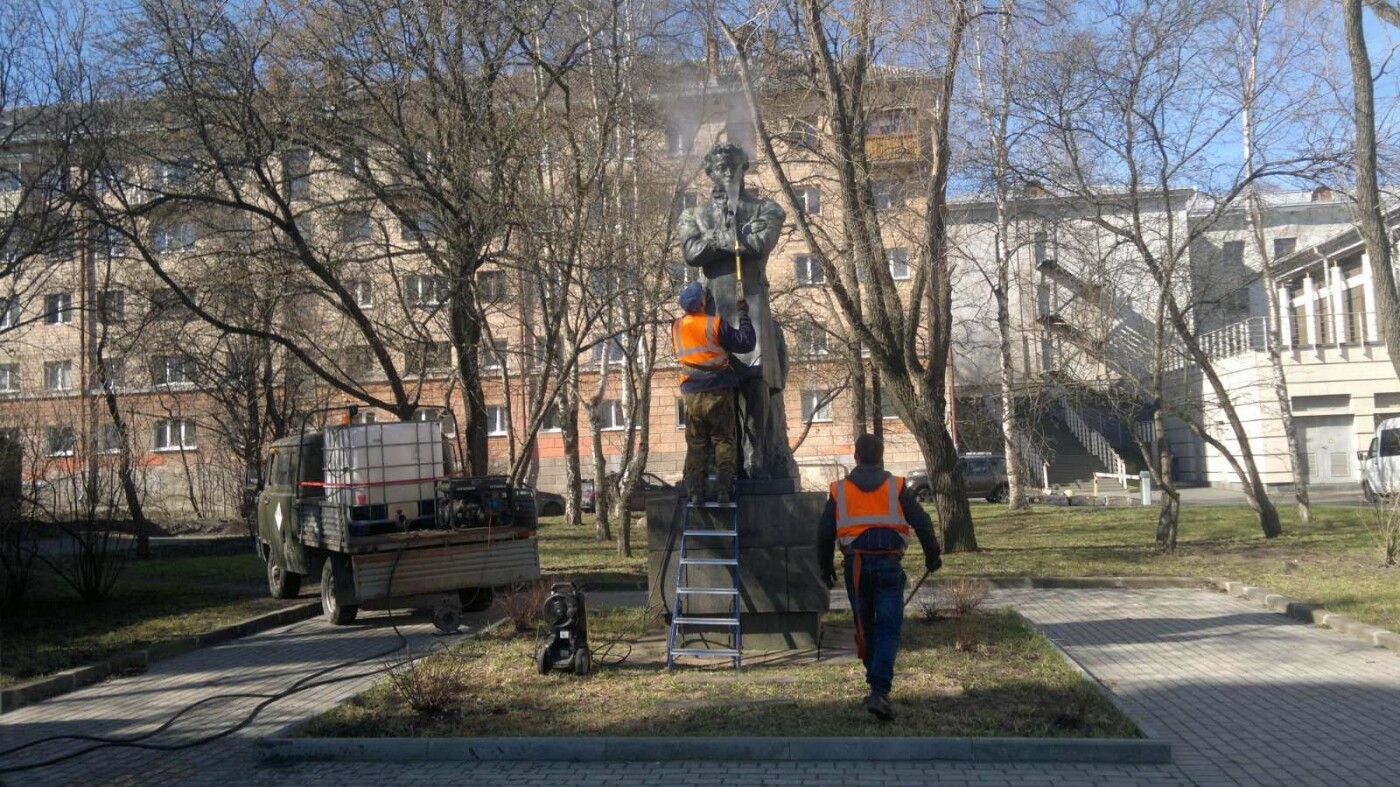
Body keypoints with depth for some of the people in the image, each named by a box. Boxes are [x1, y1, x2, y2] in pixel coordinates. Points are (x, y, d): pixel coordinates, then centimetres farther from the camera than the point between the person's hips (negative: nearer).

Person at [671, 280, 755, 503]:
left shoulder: (677, 327, 3)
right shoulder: (715, 324, -11)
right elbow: (746, 343, -10)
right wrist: (743, 313, -1)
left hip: (692, 395, 4)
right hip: (718, 393, -3)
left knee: (695, 445, 8)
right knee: (724, 442, 3)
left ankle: (695, 492, 2)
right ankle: (722, 491, -5)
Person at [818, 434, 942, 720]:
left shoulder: (839, 490, 6)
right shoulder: (896, 487, 2)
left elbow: (825, 532, 7)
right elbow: (922, 523, 1)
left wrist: (826, 566, 19)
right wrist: (932, 556, 15)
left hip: (855, 565, 2)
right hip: (888, 564, -2)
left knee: (866, 627, 16)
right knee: (889, 630, -2)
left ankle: (878, 686, 24)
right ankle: (879, 691, -16)